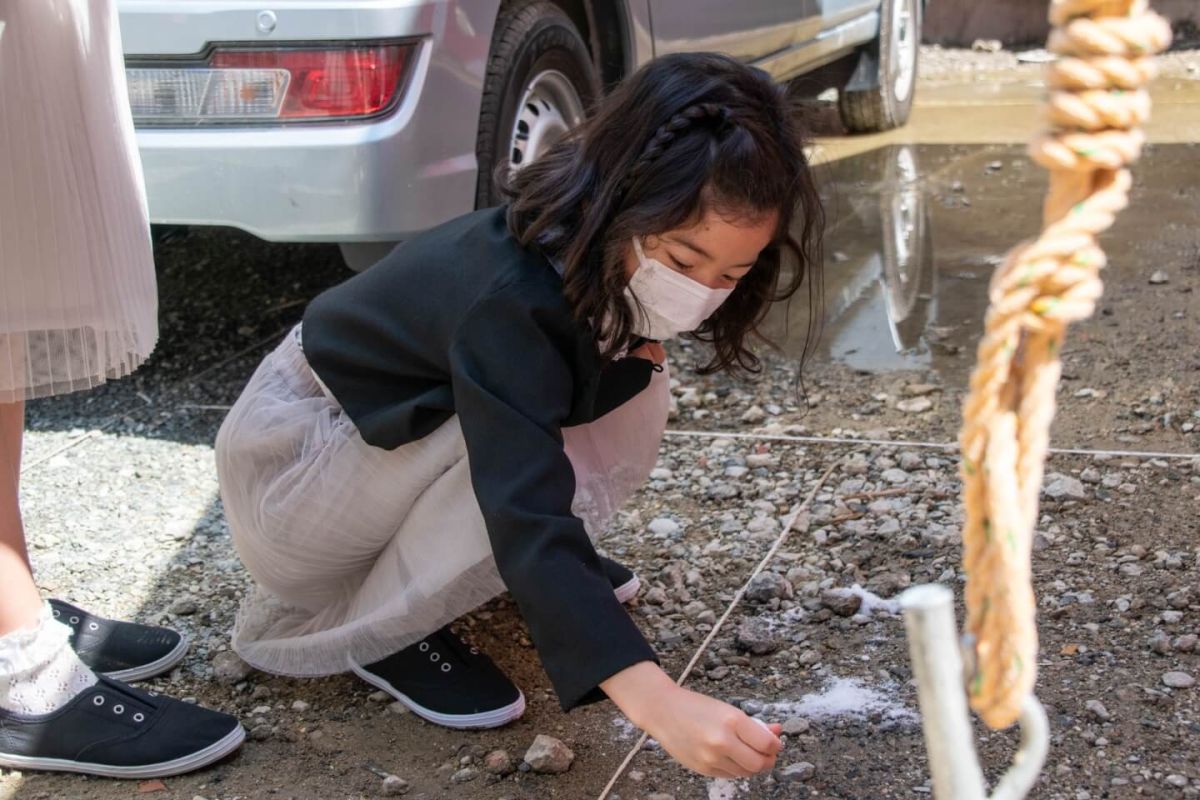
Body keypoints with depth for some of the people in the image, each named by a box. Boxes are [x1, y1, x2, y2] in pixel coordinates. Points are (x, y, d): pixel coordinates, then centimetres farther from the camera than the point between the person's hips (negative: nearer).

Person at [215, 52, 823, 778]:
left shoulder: (606, 256, -13)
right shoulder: (511, 297, -37)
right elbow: (528, 514, -45)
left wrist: (633, 353, -26)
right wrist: (655, 699, -55)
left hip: (404, 429, 7)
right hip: (296, 454, -7)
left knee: (633, 401, -11)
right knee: (546, 470, -30)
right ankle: (342, 627, -9)